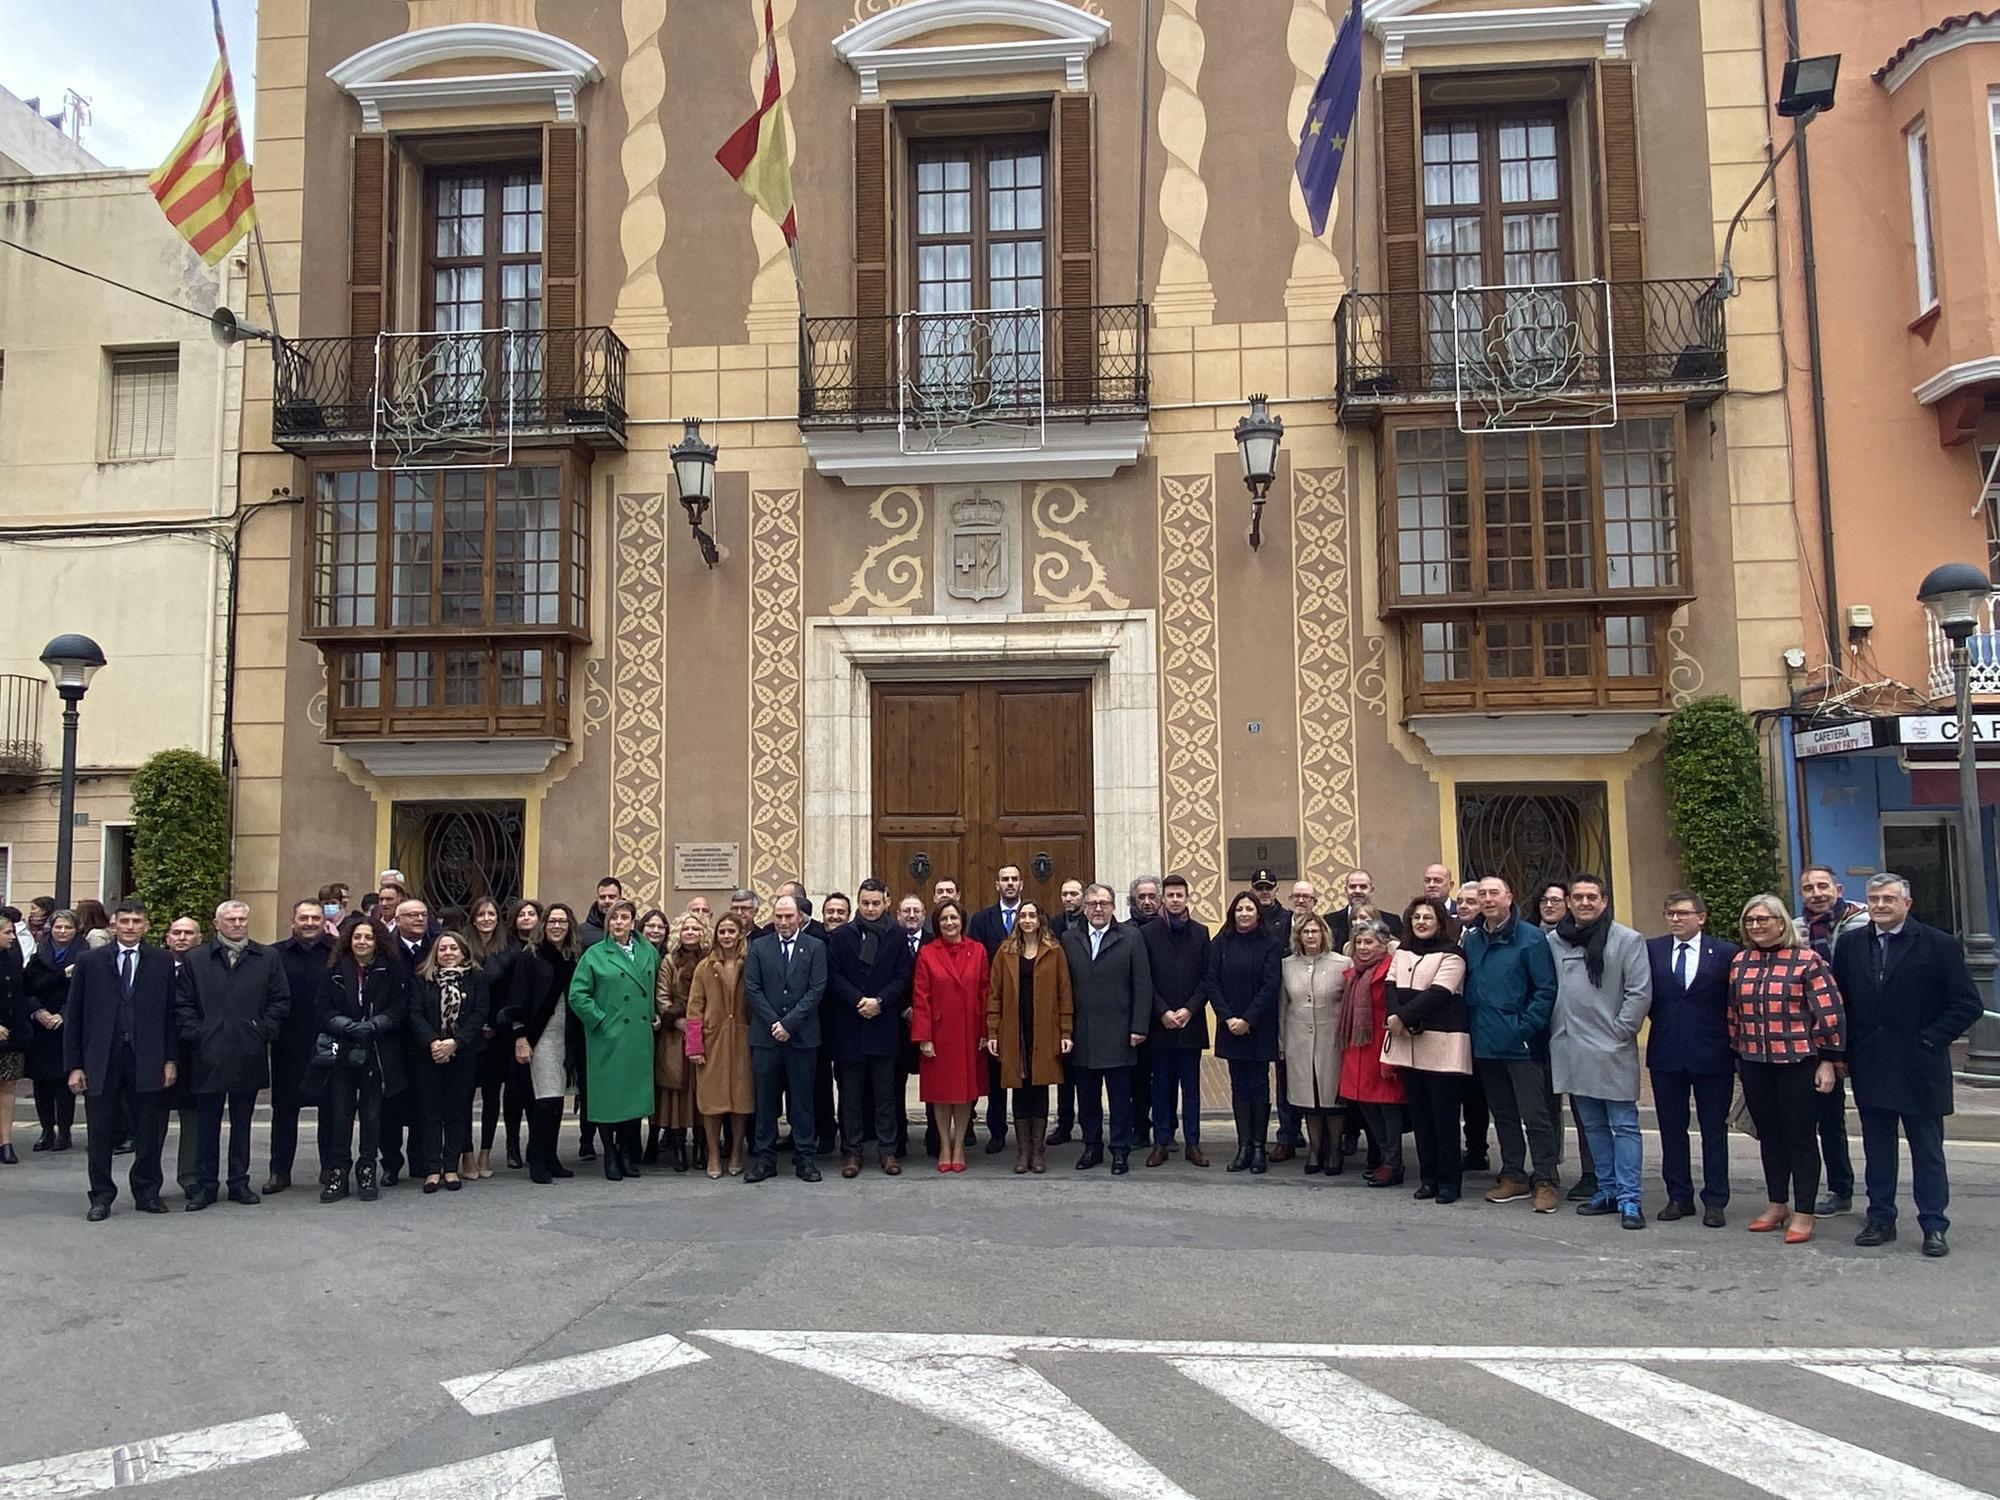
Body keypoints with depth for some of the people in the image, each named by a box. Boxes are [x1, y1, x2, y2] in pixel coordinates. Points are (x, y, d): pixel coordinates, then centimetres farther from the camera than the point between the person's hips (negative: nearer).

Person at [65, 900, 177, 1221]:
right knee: (101, 1132, 6)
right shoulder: (89, 962, 4)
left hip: (146, 1060, 0)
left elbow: (171, 1013, 5)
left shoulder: (162, 962, 5)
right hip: (101, 1059, 0)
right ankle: (101, 1196, 18)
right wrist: (74, 1066, -1)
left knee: (149, 1131, 6)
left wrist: (170, 1059, 0)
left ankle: (146, 1191, 19)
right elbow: (73, 1017, 4)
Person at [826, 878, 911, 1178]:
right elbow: (834, 976, -2)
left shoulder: (897, 936, 3)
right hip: (848, 1026, 0)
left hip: (884, 1023, 0)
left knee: (886, 1093, 6)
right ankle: (851, 1151, 14)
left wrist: (879, 1001, -13)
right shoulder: (840, 935, 3)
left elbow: (902, 977, 0)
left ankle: (888, 1149, 14)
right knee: (851, 1094, 6)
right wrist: (858, 1001, -14)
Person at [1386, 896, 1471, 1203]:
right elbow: (1392, 986, 5)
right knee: (1419, 1115, 10)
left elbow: (1438, 993, -15)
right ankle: (1428, 1177, 19)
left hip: (1442, 1043, -6)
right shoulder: (1401, 952, 15)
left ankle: (1449, 1180, 6)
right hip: (1409, 1044, 6)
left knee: (1444, 1115, -2)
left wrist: (1403, 1018, -16)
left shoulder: (1451, 955, -5)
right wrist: (1395, 1019, -13)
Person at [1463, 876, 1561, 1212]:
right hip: (1485, 1044, 6)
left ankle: (1546, 1181, 6)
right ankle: (1513, 1176, 24)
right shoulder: (1470, 940, 10)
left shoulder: (1530, 937, -8)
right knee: (1502, 1114, 14)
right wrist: (1472, 1027, 4)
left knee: (1535, 1115, -2)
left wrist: (1526, 1029, -15)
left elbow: (1546, 989, -10)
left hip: (1520, 1044, -6)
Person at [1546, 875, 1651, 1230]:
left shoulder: (1627, 940, -5)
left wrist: (1619, 1032, -10)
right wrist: (1554, 1030, 5)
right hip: (1571, 1050, 5)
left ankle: (1630, 1198, 4)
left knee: (1623, 1125, 0)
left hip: (1611, 1050, -5)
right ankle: (1608, 1190, 25)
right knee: (1592, 1126, 14)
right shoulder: (1554, 941, 6)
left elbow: (1640, 993, -7)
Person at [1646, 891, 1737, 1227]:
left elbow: (1735, 1003, 0)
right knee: (1671, 1129, 9)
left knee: (1714, 1129, 6)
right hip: (1666, 1053, 2)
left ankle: (1715, 1201, 13)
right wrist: (1662, 1023, 3)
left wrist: (1733, 1047, -2)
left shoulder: (1725, 953, -2)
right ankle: (1679, 1197, 19)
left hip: (1712, 1054, -2)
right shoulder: (1651, 950, 4)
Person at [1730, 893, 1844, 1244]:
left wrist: (1828, 1061, -10)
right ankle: (1776, 1205, 25)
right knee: (1769, 1135, 13)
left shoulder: (1807, 960, -8)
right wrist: (1737, 1056, 17)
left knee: (1800, 1137, 2)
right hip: (1755, 1063, 5)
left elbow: (1829, 1013, -8)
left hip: (1798, 1061, -5)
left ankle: (1804, 1214, 11)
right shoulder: (1740, 962, 8)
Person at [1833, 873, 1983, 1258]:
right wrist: (1841, 1051, 4)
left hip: (1919, 1068, -3)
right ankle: (1880, 1219, 19)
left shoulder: (1939, 945, -5)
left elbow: (1968, 1004, -5)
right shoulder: (1849, 945, 6)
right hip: (1869, 1067, 3)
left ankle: (1934, 1226, 13)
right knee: (1877, 1149, 11)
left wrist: (1931, 1039, -11)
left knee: (1928, 1151, 5)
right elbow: (1838, 1002, 11)